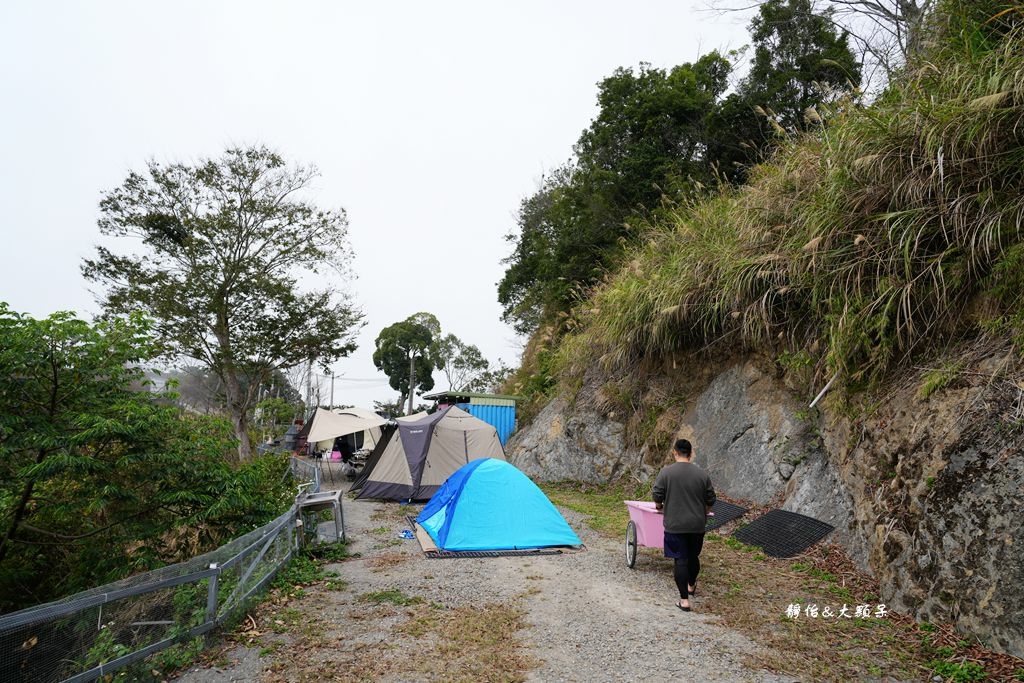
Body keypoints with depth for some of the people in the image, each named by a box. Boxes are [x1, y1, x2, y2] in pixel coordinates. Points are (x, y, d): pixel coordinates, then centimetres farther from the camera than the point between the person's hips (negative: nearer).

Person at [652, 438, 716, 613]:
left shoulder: (666, 472, -10)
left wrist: (659, 507, 16)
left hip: (675, 525, -3)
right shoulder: (702, 474, -1)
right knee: (693, 557, 21)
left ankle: (684, 599, 0)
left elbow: (657, 496, -6)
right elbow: (710, 500, 6)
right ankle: (691, 585, 42)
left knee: (680, 560, 1)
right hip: (697, 525, 3)